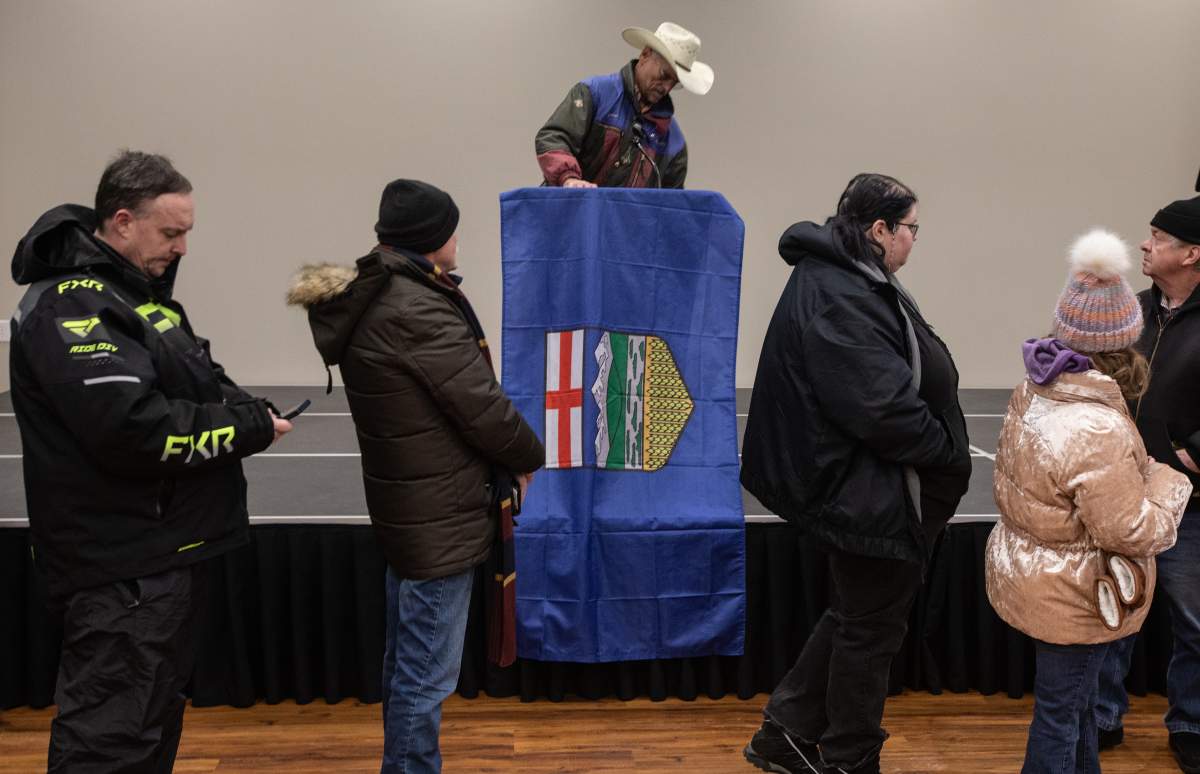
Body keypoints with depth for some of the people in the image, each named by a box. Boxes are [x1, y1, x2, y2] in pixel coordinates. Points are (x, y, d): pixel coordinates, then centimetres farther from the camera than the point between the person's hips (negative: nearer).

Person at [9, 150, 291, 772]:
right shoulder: (68, 306, -17)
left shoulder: (138, 287, 15)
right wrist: (248, 428, -16)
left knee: (154, 722, 21)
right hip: (122, 565, -10)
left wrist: (245, 412, 0)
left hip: (164, 549, 10)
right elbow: (133, 429, -28)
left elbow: (189, 384, 22)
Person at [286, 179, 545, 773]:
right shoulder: (418, 311, -22)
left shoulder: (370, 299, 8)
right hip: (440, 518, -10)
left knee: (407, 663, 22)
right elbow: (482, 407, -19)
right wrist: (531, 458, -2)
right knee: (428, 675, 1)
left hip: (410, 508, 10)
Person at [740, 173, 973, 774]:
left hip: (863, 491, 11)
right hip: (869, 495, -11)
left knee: (855, 617, 22)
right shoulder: (836, 298, -23)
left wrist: (944, 450, 4)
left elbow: (908, 376, 13)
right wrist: (947, 451, -13)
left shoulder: (850, 282, 11)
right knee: (872, 626, 7)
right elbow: (882, 407, -27)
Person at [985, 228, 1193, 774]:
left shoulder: (1031, 393, -4)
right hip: (1071, 596, -9)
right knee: (1061, 707, 9)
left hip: (1026, 572, 9)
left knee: (1076, 694, 26)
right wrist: (1167, 483, -6)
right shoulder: (1099, 430, -30)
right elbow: (1131, 532, -23)